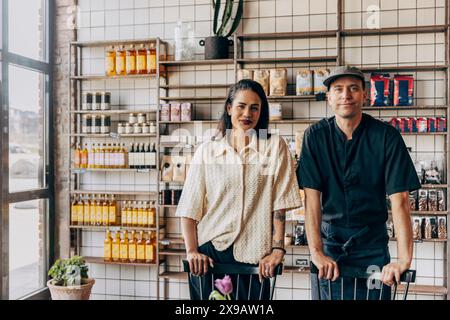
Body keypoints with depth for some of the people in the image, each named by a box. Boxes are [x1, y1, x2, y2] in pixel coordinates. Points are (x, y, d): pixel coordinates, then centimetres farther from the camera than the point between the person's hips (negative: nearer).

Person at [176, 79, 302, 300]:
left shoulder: (275, 147, 4)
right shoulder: (206, 151, 5)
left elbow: (279, 206, -2)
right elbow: (189, 209, 3)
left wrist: (277, 249, -9)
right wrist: (192, 252, -6)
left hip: (253, 257, 0)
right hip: (209, 253, 1)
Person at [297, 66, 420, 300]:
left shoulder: (386, 136, -11)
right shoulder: (316, 136, -7)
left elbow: (399, 199, -16)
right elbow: (312, 196, -12)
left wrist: (404, 259, -26)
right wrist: (316, 252, -21)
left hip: (372, 240, 0)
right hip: (330, 238, 1)